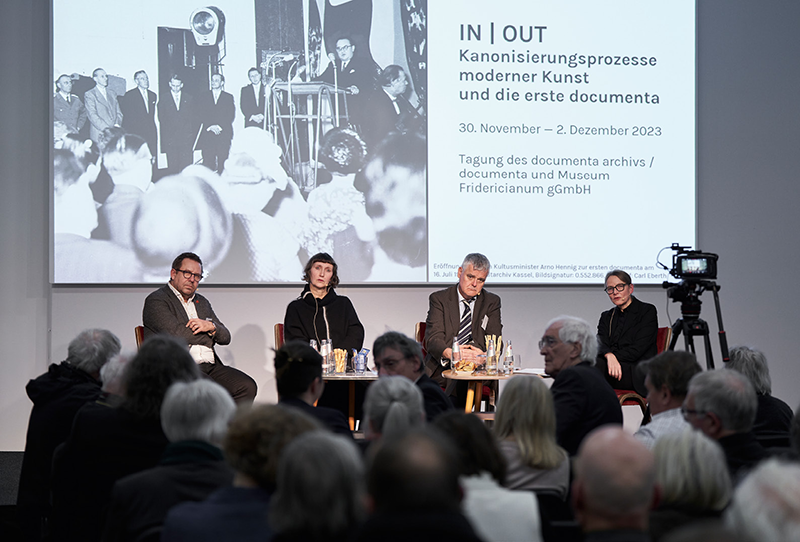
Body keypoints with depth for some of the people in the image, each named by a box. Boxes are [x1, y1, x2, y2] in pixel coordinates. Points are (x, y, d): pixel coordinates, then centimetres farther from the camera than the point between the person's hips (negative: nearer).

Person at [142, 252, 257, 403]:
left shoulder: (201, 302, 25)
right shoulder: (156, 301, 2)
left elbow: (225, 337, 19)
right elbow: (177, 335, -12)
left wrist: (211, 327, -5)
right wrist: (210, 334, 3)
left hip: (211, 367, 7)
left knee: (247, 386, -18)